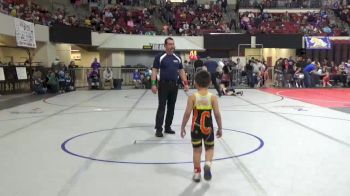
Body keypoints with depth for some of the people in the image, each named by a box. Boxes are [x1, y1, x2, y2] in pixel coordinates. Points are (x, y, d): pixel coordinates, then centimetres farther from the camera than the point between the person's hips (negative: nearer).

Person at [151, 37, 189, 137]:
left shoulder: (177, 58, 10)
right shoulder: (160, 57, -4)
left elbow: (181, 71, 15)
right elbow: (154, 71, -7)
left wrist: (185, 83, 6)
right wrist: (153, 84, -17)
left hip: (174, 85, 5)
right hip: (163, 85, -5)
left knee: (171, 107, 10)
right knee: (161, 107, -4)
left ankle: (168, 127, 21)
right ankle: (159, 129, 1)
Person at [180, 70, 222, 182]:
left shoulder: (192, 97, -8)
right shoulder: (213, 97, -6)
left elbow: (187, 113, -11)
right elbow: (217, 114, -8)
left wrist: (182, 127, 0)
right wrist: (220, 128, 4)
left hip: (196, 127, 0)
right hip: (208, 128, 0)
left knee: (197, 150, 13)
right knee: (209, 148, 18)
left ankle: (197, 173, 18)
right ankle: (208, 164, -9)